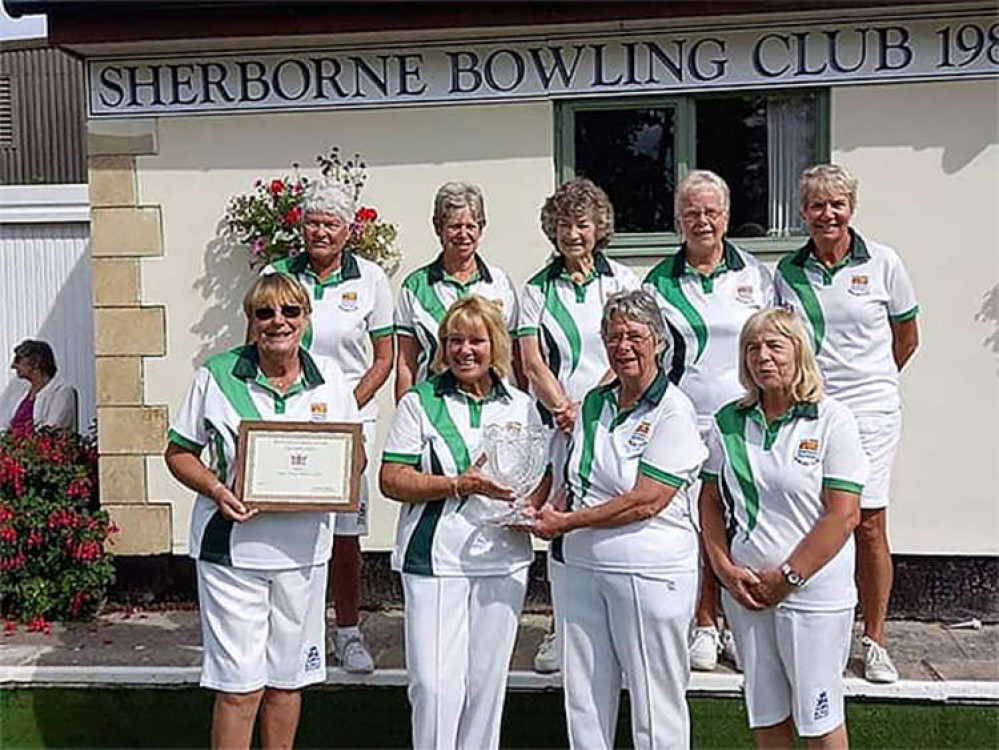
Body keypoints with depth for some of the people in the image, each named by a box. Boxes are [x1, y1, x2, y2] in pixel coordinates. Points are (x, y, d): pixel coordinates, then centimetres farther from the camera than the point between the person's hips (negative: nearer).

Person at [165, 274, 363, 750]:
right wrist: (215, 489, -16)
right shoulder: (217, 375, -4)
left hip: (303, 548, 3)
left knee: (286, 680, 15)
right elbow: (179, 452, 2)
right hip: (232, 547, -3)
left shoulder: (328, 377, 4)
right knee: (239, 687, 0)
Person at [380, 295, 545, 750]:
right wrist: (459, 484, -17)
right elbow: (391, 479, -6)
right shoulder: (420, 402, 1)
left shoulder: (521, 406, 11)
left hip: (503, 561, 3)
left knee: (488, 679, 12)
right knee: (436, 682, -5)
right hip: (435, 559, -3)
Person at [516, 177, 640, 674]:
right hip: (558, 424, 1)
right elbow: (532, 362, 2)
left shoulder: (622, 280, 9)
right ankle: (561, 631, 13)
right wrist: (563, 407, -14)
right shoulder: (537, 289, 11)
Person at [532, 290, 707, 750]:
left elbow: (646, 502, -18)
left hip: (649, 572, -6)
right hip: (583, 568, 6)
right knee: (583, 701, 14)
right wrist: (548, 515, -3)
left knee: (655, 704, 7)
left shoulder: (673, 411, -10)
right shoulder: (595, 403, 10)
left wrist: (566, 522, -14)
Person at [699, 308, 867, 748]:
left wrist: (787, 578, -14)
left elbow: (843, 514, -13)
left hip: (814, 593, -4)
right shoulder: (728, 421, 4)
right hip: (745, 592, 4)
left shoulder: (832, 421, -9)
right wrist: (725, 568, -3)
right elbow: (711, 501, 9)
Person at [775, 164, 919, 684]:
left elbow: (907, 337, 12)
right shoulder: (787, 271, 6)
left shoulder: (882, 262, 1)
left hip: (869, 411, -1)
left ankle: (874, 640, 17)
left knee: (869, 525, 1)